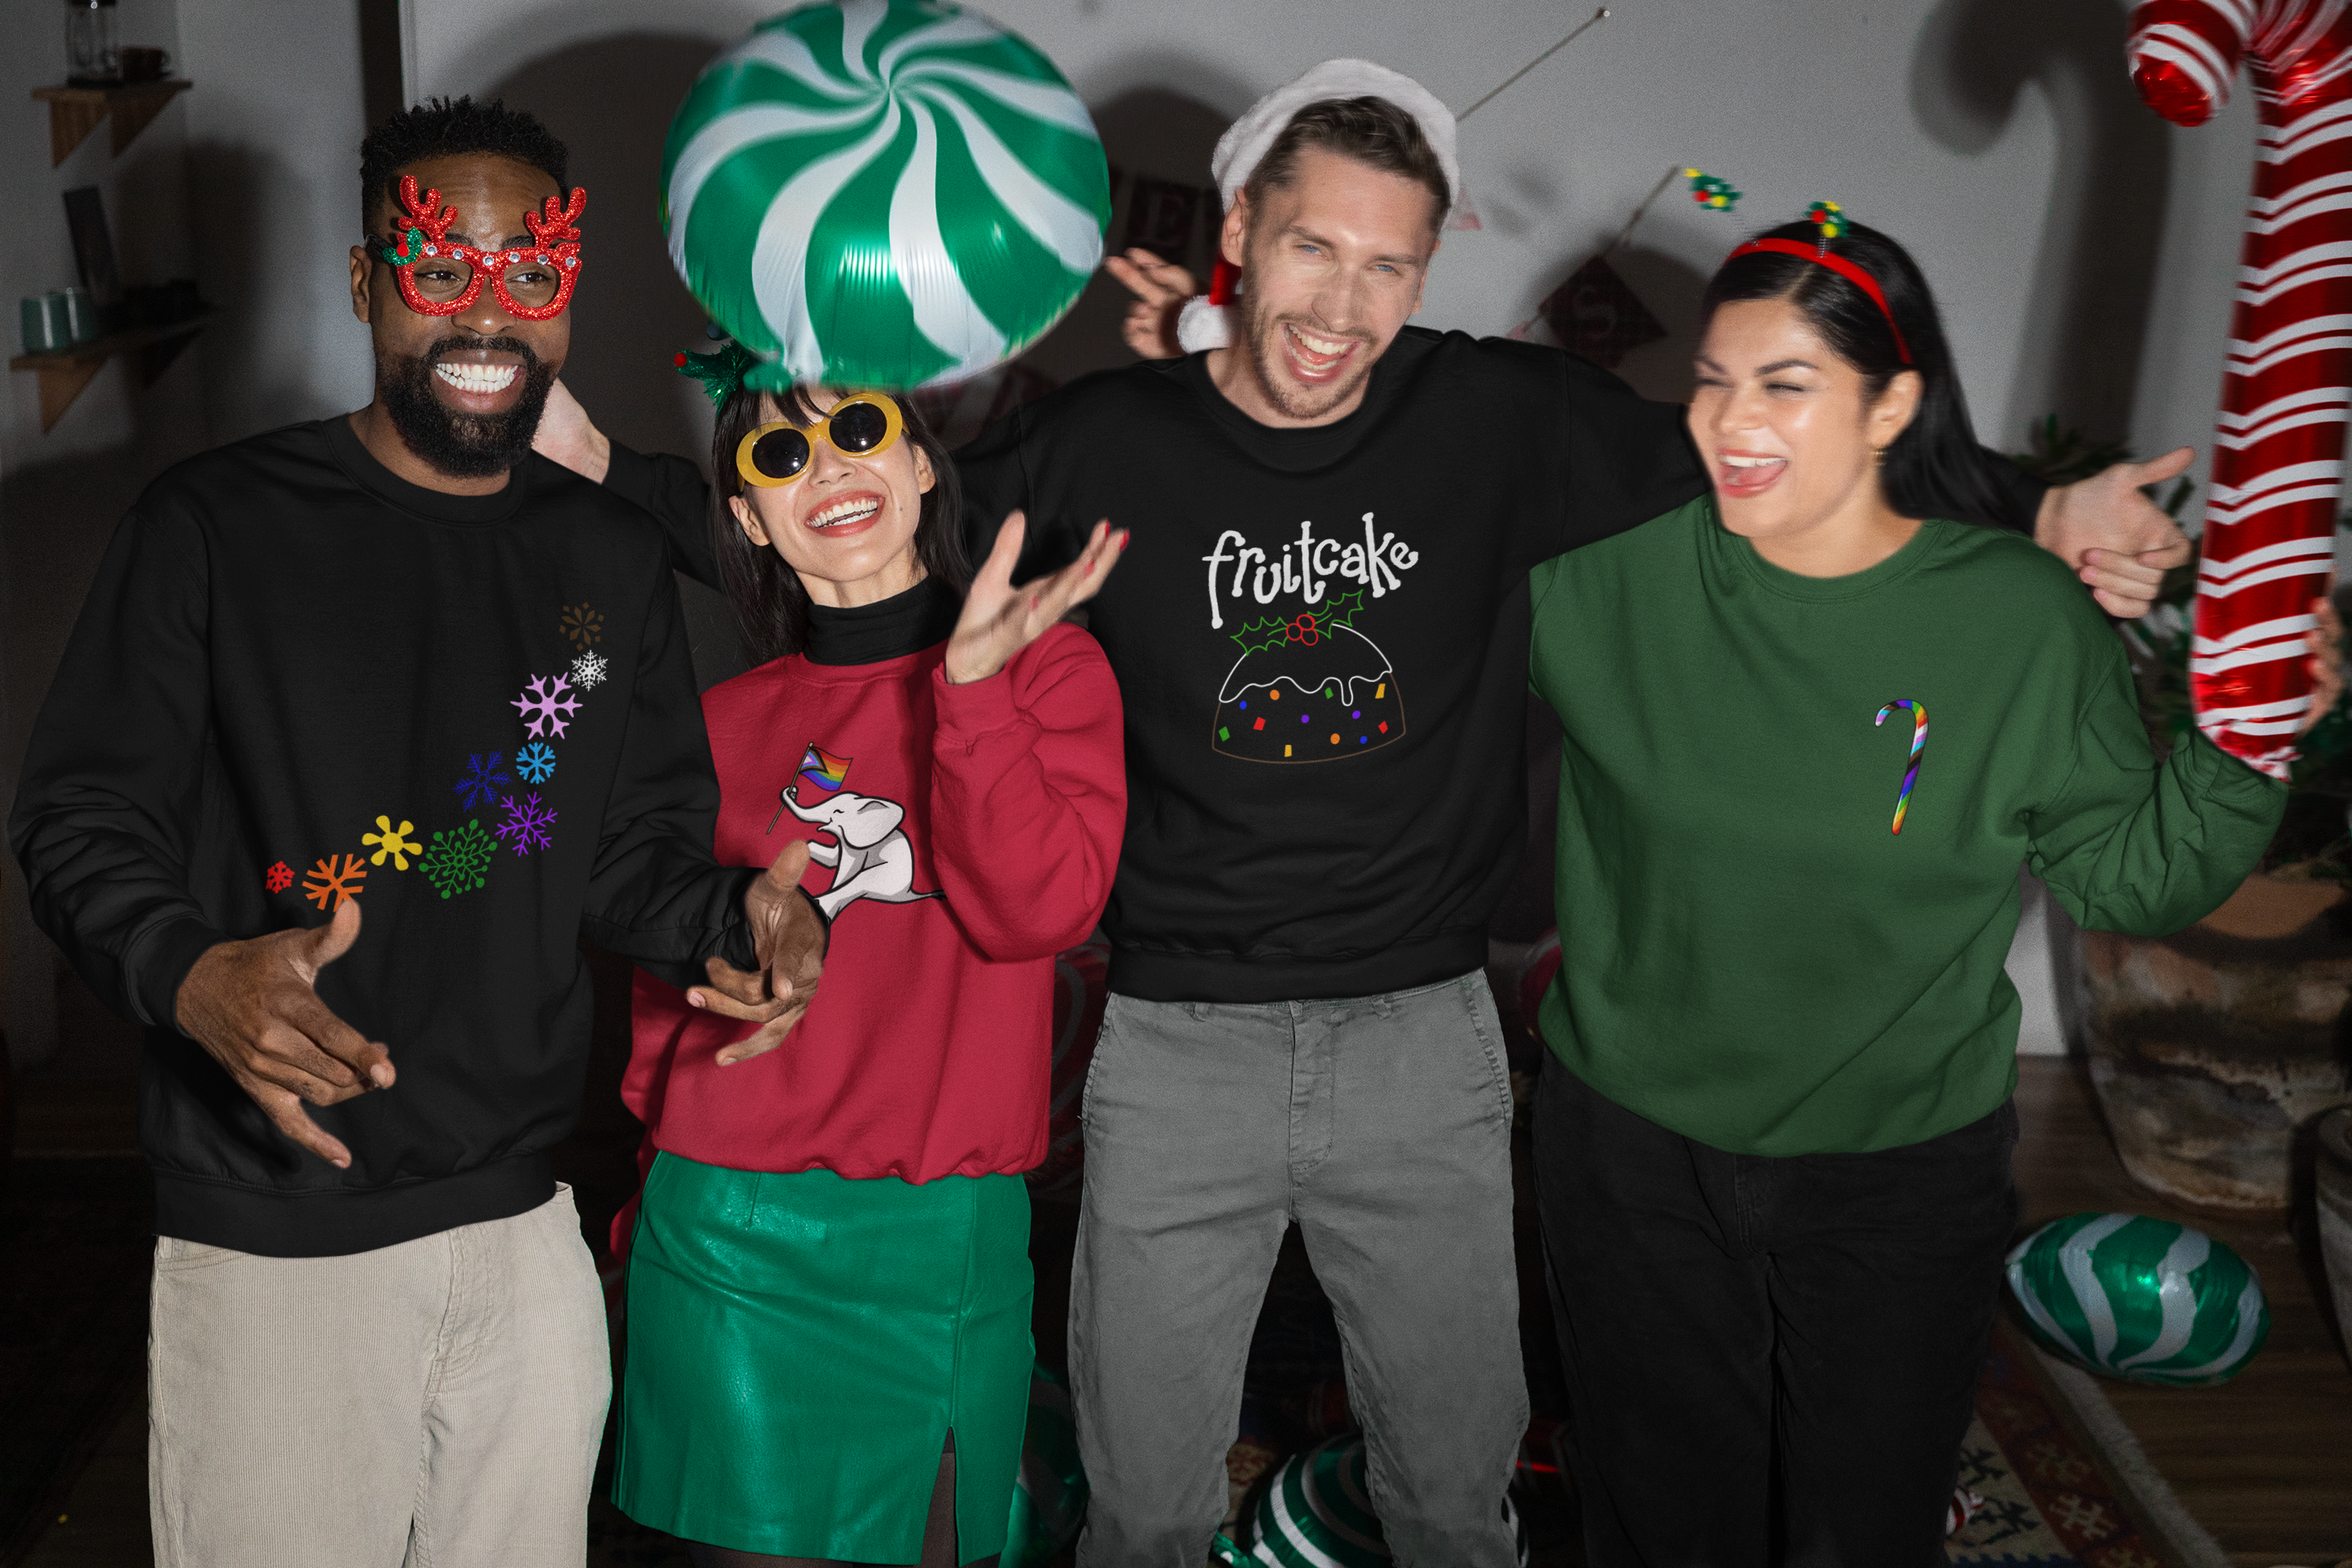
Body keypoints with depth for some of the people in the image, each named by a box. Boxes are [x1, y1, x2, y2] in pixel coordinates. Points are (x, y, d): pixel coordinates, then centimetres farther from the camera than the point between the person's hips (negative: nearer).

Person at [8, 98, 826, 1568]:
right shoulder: (217, 525, -7)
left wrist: (740, 917, -11)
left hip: (528, 1229, 4)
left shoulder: (614, 558, 6)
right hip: (270, 1243, -4)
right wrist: (192, 975, -26)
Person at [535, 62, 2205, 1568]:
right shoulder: (1103, 446, -5)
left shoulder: (1502, 421, -3)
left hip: (1427, 1041, 1)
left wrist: (2040, 509, -8)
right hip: (1176, 1049, -1)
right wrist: (602, 464, -7)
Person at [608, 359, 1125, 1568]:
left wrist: (974, 678, -22)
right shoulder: (724, 721, 7)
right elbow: (667, 993, 15)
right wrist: (650, 1199, 11)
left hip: (944, 1242, -1)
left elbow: (1036, 913, -14)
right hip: (730, 1237, 2)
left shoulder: (1046, 663, 1)